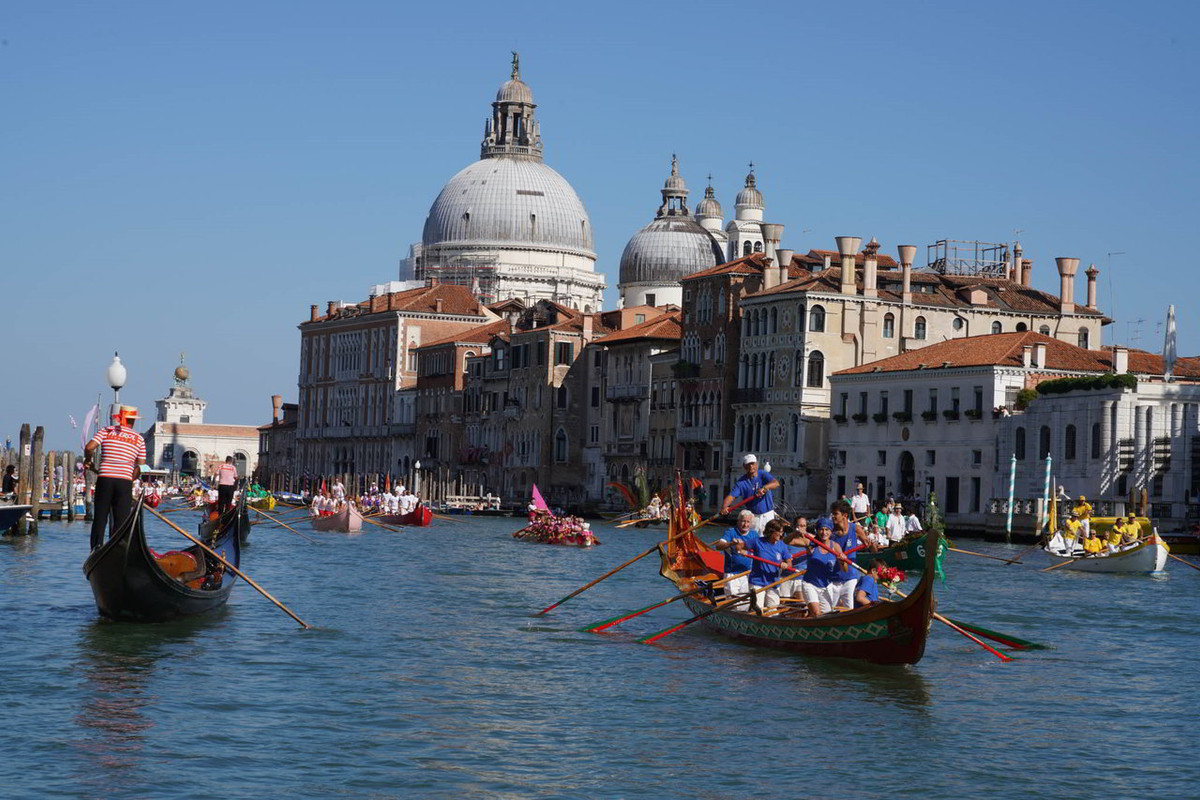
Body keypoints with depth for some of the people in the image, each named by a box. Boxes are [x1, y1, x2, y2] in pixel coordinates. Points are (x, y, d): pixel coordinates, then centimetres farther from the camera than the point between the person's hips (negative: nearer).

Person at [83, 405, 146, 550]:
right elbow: (141, 466, 6)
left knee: (99, 518, 6)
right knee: (121, 521, 3)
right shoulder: (139, 439, 8)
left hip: (104, 478, 0)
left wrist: (88, 460, 12)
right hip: (125, 481, 0)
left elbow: (89, 447, -6)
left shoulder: (106, 431, 6)